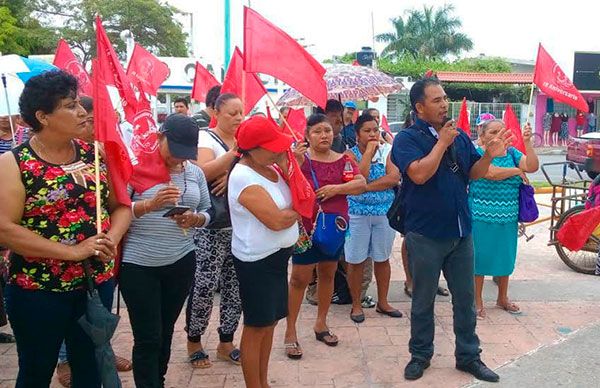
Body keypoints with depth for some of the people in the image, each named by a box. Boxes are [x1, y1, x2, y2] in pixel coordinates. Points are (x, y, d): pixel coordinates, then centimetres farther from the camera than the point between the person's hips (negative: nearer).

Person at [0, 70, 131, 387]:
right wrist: (73, 251, -22)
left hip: (98, 283, 4)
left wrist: (112, 238, -13)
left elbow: (121, 205, 8)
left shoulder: (94, 153, 3)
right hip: (37, 290, -4)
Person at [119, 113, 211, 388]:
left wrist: (194, 219, -10)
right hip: (139, 264, -4)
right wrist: (150, 204, -28)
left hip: (182, 262, 5)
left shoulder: (195, 172, 7)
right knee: (147, 338, -1)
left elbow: (206, 213, 12)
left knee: (166, 333, 17)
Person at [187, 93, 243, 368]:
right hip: (211, 227, -6)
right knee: (204, 286, -4)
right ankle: (194, 341, 17)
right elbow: (204, 173, -23)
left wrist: (232, 175, -14)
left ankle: (226, 342, 23)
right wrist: (236, 152, -27)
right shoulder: (205, 137, -6)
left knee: (236, 285, 8)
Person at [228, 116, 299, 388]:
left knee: (270, 322, 18)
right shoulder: (244, 177, -21)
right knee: (256, 327, 3)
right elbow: (276, 221, -26)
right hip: (257, 262, -9)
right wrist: (297, 211, -6)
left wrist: (289, 167, -9)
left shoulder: (271, 166, 6)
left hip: (277, 255, 9)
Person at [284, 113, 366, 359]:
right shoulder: (300, 157, -6)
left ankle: (321, 323, 30)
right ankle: (290, 331, 7)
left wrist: (337, 188, -18)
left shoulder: (342, 160, 6)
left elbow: (361, 184, -4)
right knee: (300, 278, -3)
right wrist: (296, 163, -30)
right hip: (306, 225, -4)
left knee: (328, 274, 14)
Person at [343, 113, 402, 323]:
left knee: (382, 259, 13)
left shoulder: (387, 151, 2)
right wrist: (369, 151, -15)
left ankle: (382, 302, 27)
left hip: (384, 212, 2)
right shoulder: (350, 154, -3)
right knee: (356, 261, 4)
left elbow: (394, 178, -13)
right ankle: (356, 305, 18)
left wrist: (365, 187, -18)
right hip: (357, 213, -2)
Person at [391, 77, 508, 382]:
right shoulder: (407, 139, -10)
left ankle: (468, 356, 29)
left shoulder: (460, 136, 6)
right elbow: (419, 174, -25)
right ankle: (420, 355, 28)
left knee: (465, 299, 14)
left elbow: (474, 173, 9)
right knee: (423, 301, 11)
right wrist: (442, 142, -19)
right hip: (425, 234, -5)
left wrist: (489, 155, -9)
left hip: (461, 232, 5)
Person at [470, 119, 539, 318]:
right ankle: (477, 301, 15)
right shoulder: (477, 154, -7)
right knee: (480, 257, 2)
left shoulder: (512, 153, 8)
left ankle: (502, 298, 32)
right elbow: (491, 173, -23)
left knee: (506, 257, 15)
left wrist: (527, 142, -15)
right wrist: (517, 170, -9)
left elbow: (533, 166, -5)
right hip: (482, 218, -5)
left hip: (508, 218, 5)